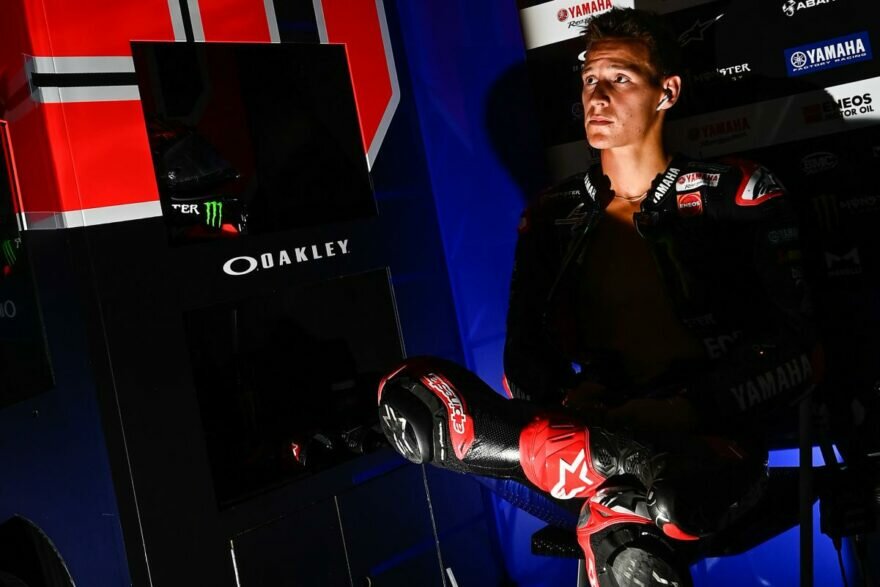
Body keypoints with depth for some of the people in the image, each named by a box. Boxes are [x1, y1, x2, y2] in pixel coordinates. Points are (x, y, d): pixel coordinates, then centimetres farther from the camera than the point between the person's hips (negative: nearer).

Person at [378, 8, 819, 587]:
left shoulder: (737, 194, 6)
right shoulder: (553, 216, 16)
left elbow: (797, 352, -1)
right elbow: (526, 356, 12)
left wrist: (690, 408, -18)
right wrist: (571, 400, -12)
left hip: (713, 431, -6)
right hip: (603, 422, 7)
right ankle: (618, 459, -31)